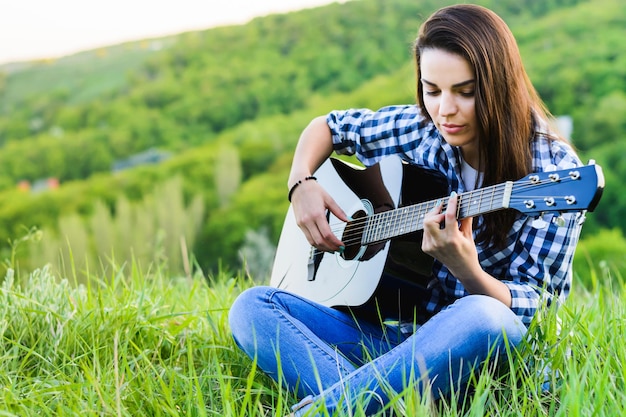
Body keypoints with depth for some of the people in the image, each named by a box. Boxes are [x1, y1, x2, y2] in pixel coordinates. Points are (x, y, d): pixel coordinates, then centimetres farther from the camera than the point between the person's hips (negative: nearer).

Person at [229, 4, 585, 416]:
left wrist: (467, 270, -34)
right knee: (253, 306, -15)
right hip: (390, 332, 5)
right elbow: (328, 126, 20)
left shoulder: (555, 171, -10)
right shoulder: (416, 130, 1)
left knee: (483, 318, -41)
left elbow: (529, 304, -13)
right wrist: (301, 185, 0)